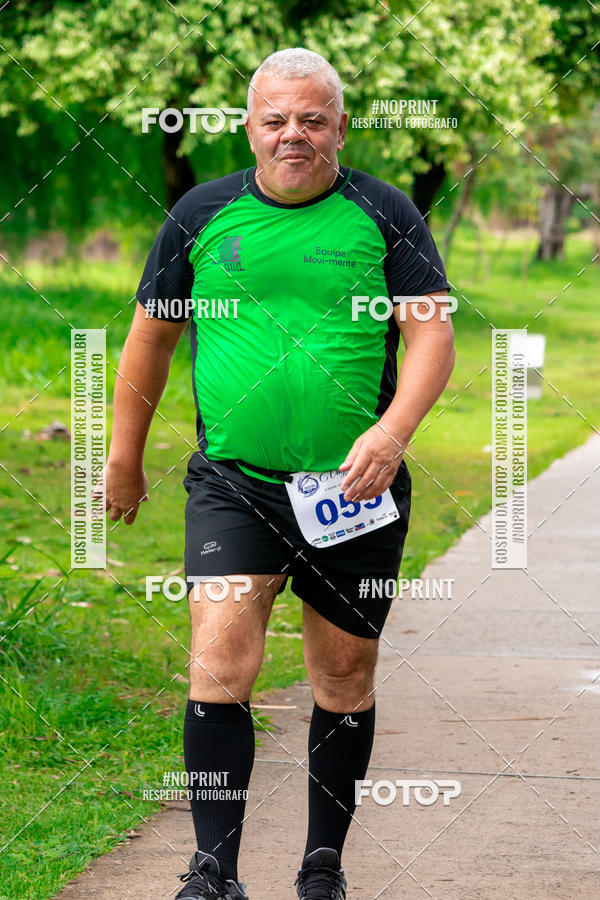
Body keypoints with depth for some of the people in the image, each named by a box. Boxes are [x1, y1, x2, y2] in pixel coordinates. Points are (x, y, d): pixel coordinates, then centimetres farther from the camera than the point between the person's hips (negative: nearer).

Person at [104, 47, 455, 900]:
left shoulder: (384, 214, 2)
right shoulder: (202, 214, 5)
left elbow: (432, 331, -4)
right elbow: (151, 336, 14)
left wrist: (393, 429, -21)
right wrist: (125, 460, 18)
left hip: (356, 490, 0)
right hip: (234, 485, 0)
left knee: (346, 678, 9)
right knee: (220, 662, -15)